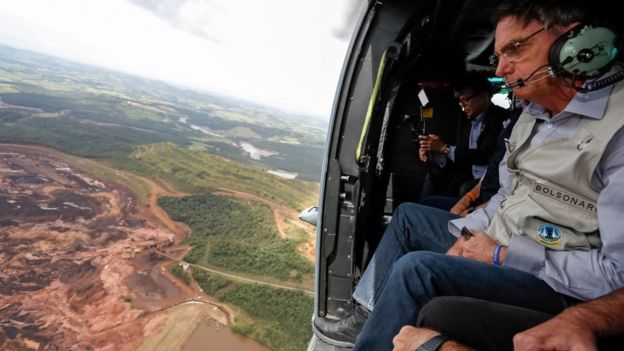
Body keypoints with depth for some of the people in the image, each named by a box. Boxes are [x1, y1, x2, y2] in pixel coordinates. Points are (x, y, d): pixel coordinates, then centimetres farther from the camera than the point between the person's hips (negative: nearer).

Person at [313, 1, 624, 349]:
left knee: (416, 269, -28)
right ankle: (369, 318, 16)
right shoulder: (534, 114, 7)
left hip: (553, 281, -9)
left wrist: (503, 254, -21)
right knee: (408, 215, 14)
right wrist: (466, 236, -1)